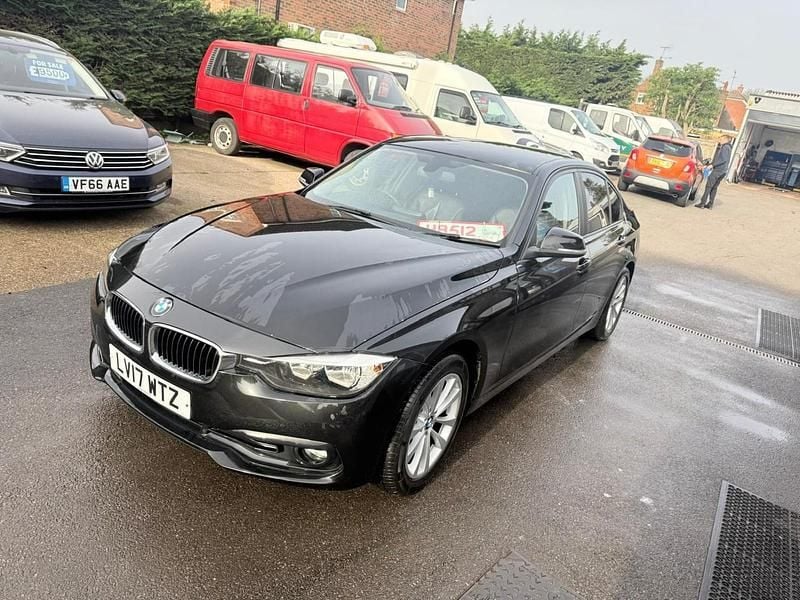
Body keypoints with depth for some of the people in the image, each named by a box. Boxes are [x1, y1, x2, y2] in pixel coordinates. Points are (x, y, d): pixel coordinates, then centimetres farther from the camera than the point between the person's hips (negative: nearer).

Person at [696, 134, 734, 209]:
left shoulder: (725, 147, -9)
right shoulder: (728, 148, 21)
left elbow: (723, 159, -20)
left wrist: (712, 165, -19)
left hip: (718, 169, -9)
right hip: (723, 170, 9)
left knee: (709, 186, -9)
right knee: (714, 187, 12)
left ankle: (702, 203, -11)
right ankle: (710, 204, 12)